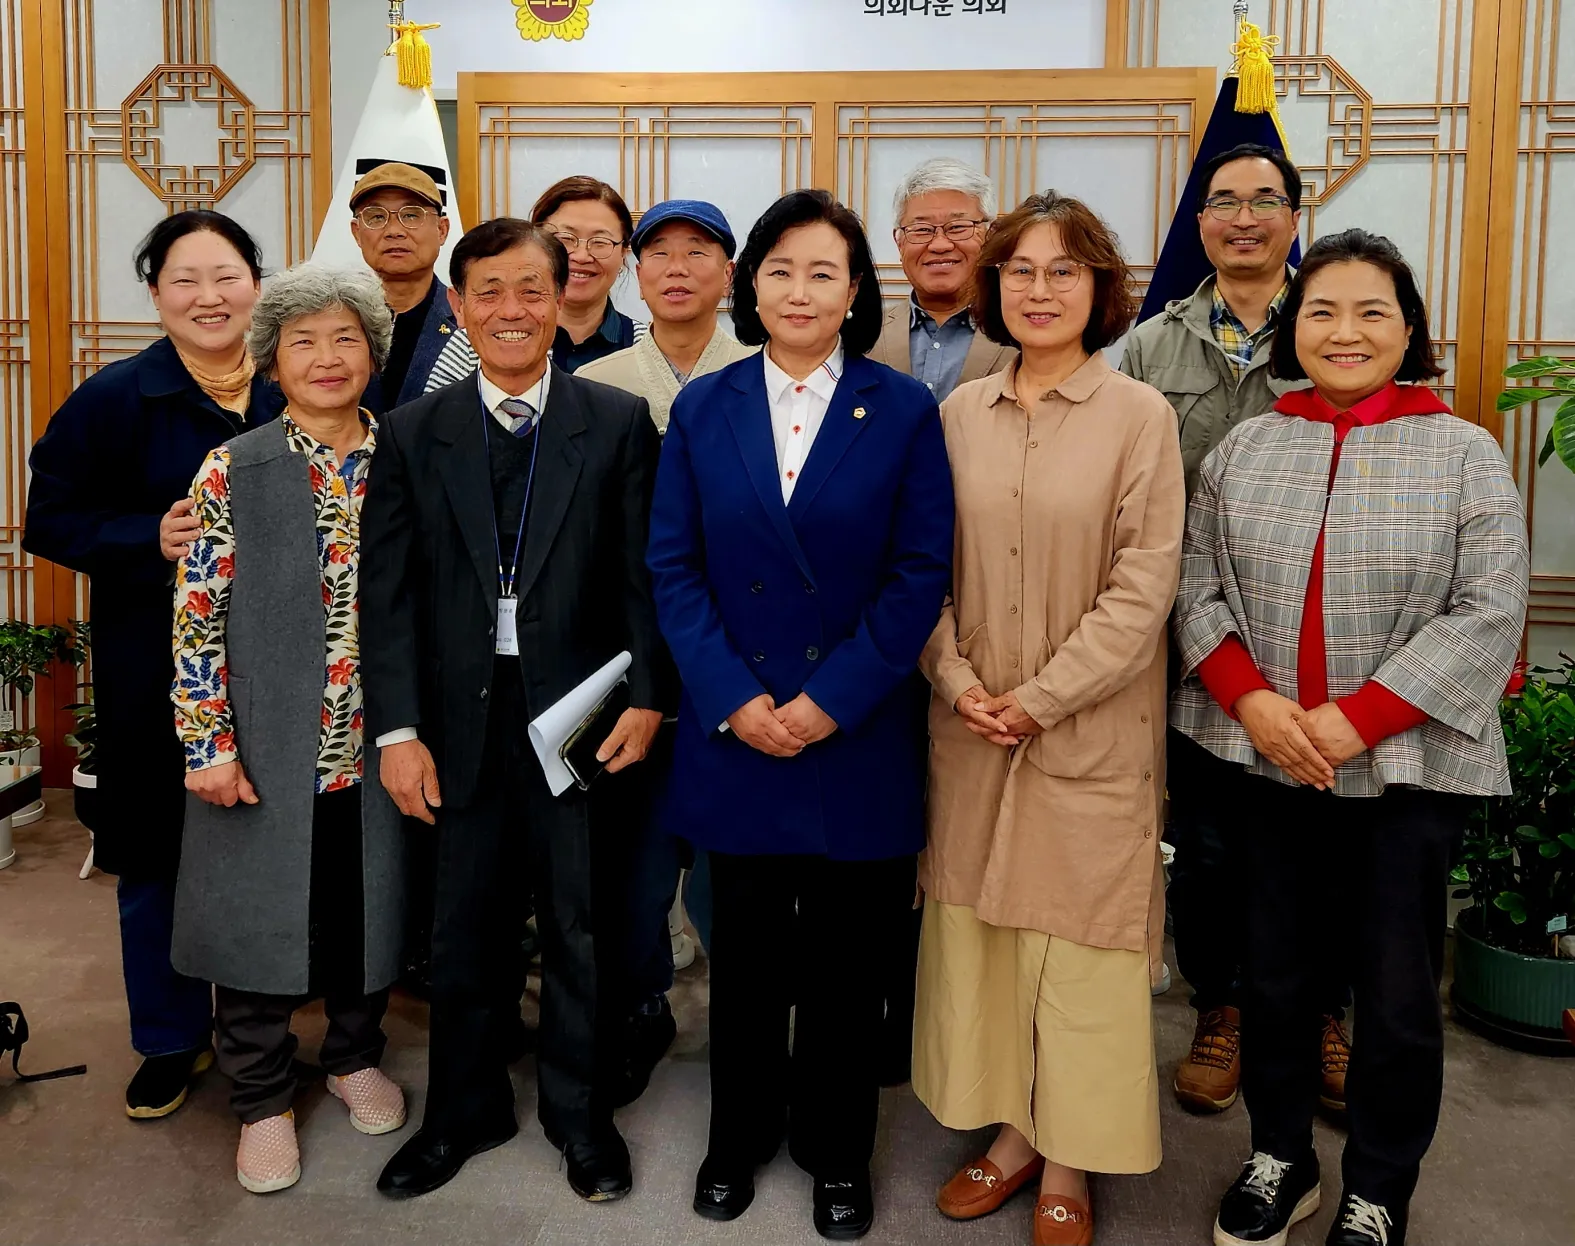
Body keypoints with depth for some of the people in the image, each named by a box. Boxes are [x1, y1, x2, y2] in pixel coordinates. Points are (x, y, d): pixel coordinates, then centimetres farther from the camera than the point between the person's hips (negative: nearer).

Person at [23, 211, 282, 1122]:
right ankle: (172, 1040, 30)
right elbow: (51, 520, -5)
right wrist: (152, 539, -19)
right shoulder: (114, 398, -5)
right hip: (156, 669, -1)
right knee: (159, 853, 10)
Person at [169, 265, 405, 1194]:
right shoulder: (232, 472, -5)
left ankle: (355, 1055, 40)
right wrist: (209, 744, -9)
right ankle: (263, 1099, 29)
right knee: (257, 917, 9)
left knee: (368, 909, 15)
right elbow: (199, 619, -5)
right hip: (266, 749, -2)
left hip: (376, 748, 2)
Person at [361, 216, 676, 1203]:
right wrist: (398, 729, -6)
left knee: (582, 929, 12)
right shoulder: (411, 435, 3)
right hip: (462, 722, 2)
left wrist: (647, 698, -9)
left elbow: (644, 577, -1)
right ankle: (466, 1112, 36)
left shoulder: (620, 422, -1)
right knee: (466, 932, 15)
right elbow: (389, 592, 0)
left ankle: (581, 1113, 33)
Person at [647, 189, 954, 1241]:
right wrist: (731, 698, -11)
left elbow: (921, 573, -6)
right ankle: (741, 1135, 36)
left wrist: (830, 701, -13)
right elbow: (674, 565, 0)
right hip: (735, 733, 2)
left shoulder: (903, 412, -2)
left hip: (859, 738, -1)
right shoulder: (703, 408, 4)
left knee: (847, 958, 11)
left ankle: (837, 1151, 32)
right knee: (747, 952, 15)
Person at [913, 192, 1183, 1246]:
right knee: (978, 930, 11)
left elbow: (1144, 587, -9)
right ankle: (1011, 1132, 30)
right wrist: (958, 681, -6)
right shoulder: (959, 414, 5)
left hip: (1091, 732, -3)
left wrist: (1041, 697, -12)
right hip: (972, 728, 4)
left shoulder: (1140, 415, -6)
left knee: (1079, 946, 5)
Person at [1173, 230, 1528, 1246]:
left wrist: (1356, 719, -17)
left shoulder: (1466, 455, -2)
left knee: (1398, 996, 7)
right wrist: (1251, 700, -12)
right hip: (1266, 762, 3)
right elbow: (1200, 590, 4)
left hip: (1410, 766, -2)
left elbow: (1487, 615, -9)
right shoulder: (1244, 448, 6)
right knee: (1276, 974, 14)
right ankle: (1280, 1160, 35)